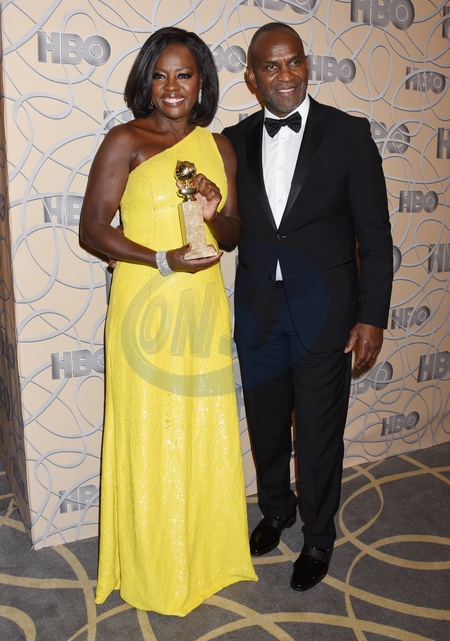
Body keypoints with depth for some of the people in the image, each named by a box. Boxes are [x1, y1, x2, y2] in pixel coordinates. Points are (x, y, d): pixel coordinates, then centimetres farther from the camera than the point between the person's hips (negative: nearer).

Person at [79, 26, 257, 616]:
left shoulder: (219, 146, 10)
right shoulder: (125, 141, -5)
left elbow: (233, 235, 12)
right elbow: (92, 228, -9)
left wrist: (215, 213, -11)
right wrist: (163, 260, -21)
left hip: (204, 306, 5)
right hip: (145, 307, -4)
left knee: (206, 430, 14)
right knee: (151, 436, 6)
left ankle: (206, 551, 37)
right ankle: (155, 568, 29)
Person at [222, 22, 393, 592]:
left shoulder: (348, 134, -5)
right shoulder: (235, 140, 3)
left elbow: (375, 235, -6)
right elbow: (229, 227, 7)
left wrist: (372, 316, -10)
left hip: (324, 313, -3)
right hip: (257, 313, 3)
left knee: (319, 435, 9)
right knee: (266, 428, 18)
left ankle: (318, 537, 34)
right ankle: (276, 510, 46)